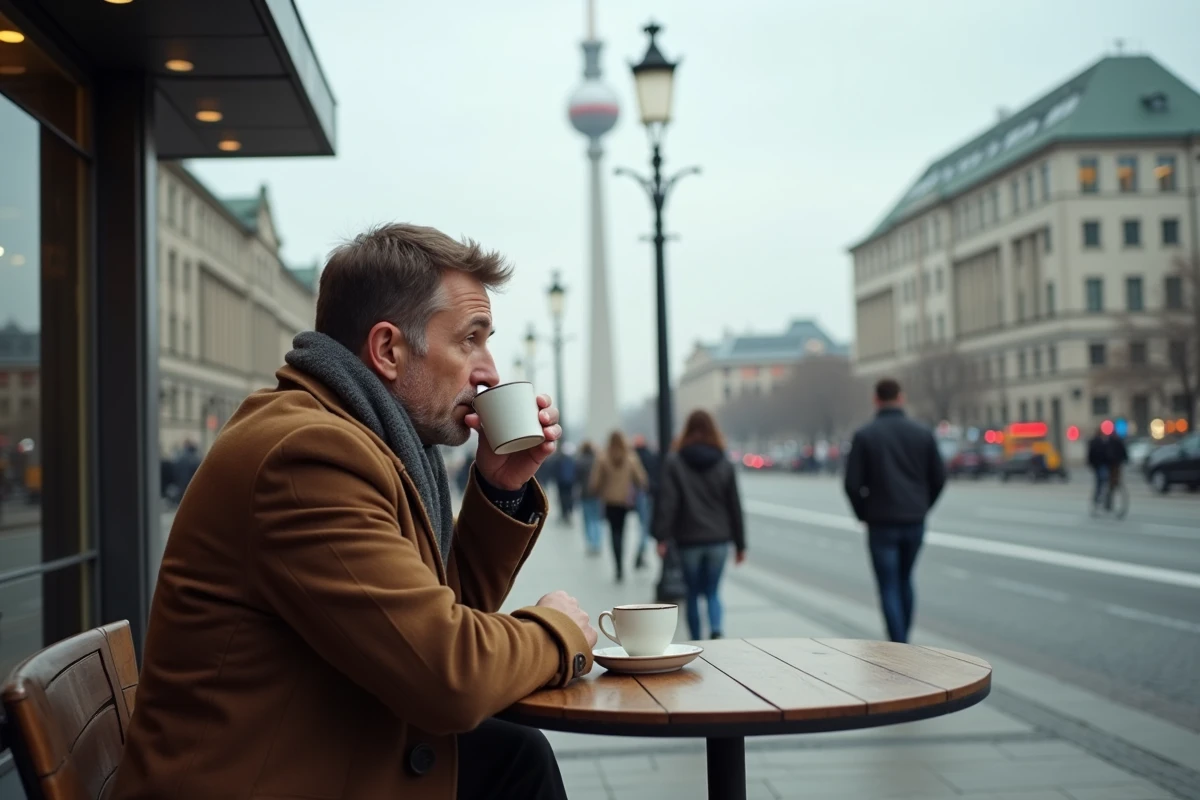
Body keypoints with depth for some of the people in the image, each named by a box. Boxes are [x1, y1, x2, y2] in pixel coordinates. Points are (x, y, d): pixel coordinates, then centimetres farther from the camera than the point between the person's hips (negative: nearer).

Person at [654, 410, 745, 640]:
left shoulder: (674, 462, -3)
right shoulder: (724, 464, 3)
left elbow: (667, 501, -10)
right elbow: (735, 506, 5)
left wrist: (662, 537, -9)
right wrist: (740, 544, 10)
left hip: (689, 539, -1)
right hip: (718, 539, 1)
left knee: (693, 593, 11)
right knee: (712, 591, 8)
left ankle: (696, 642, 14)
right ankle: (716, 628, -17)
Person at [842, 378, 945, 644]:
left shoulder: (864, 435, -6)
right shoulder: (923, 433, 1)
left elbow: (852, 483, -9)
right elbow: (938, 478, 2)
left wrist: (863, 514, 6)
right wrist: (921, 509, 15)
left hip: (882, 524, -3)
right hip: (915, 522, 3)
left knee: (889, 587, 3)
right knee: (905, 580, 22)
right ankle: (901, 641, 27)